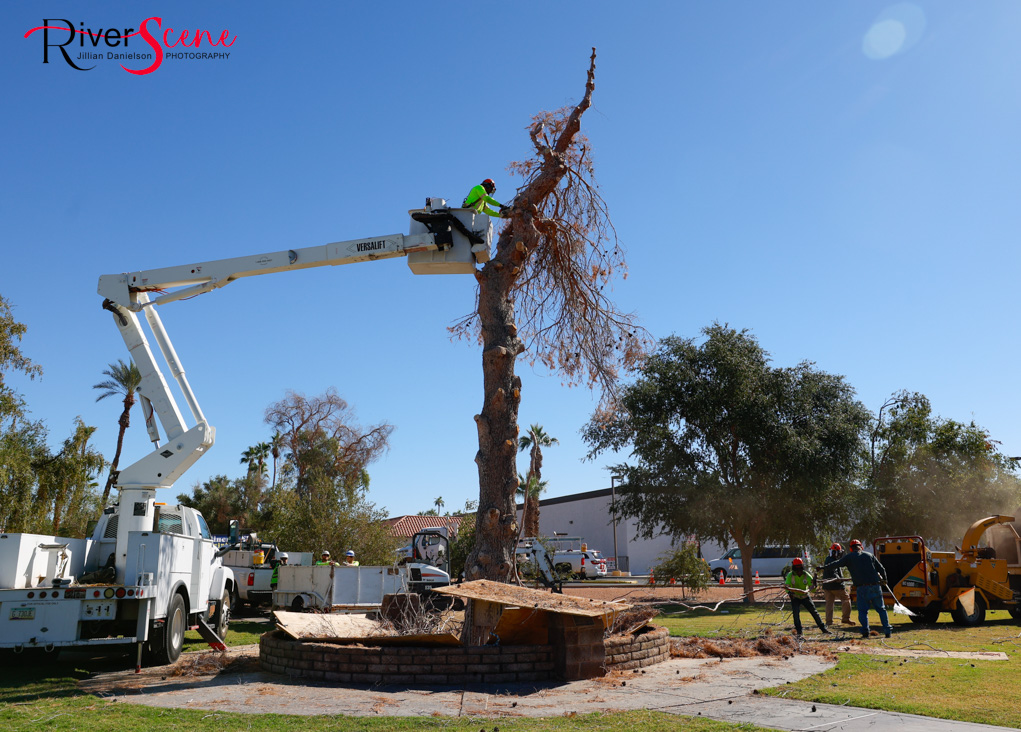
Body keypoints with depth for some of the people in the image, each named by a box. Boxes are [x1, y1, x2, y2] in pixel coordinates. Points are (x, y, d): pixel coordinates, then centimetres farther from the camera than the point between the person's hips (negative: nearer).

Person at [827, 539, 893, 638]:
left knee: (862, 610, 5)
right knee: (881, 609, 13)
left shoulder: (849, 557, 5)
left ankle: (865, 631, -8)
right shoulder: (869, 555, 11)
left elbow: (837, 564, 4)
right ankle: (888, 630, 10)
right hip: (875, 587, 2)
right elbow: (881, 569, 13)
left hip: (862, 588, -2)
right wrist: (884, 580, 30)